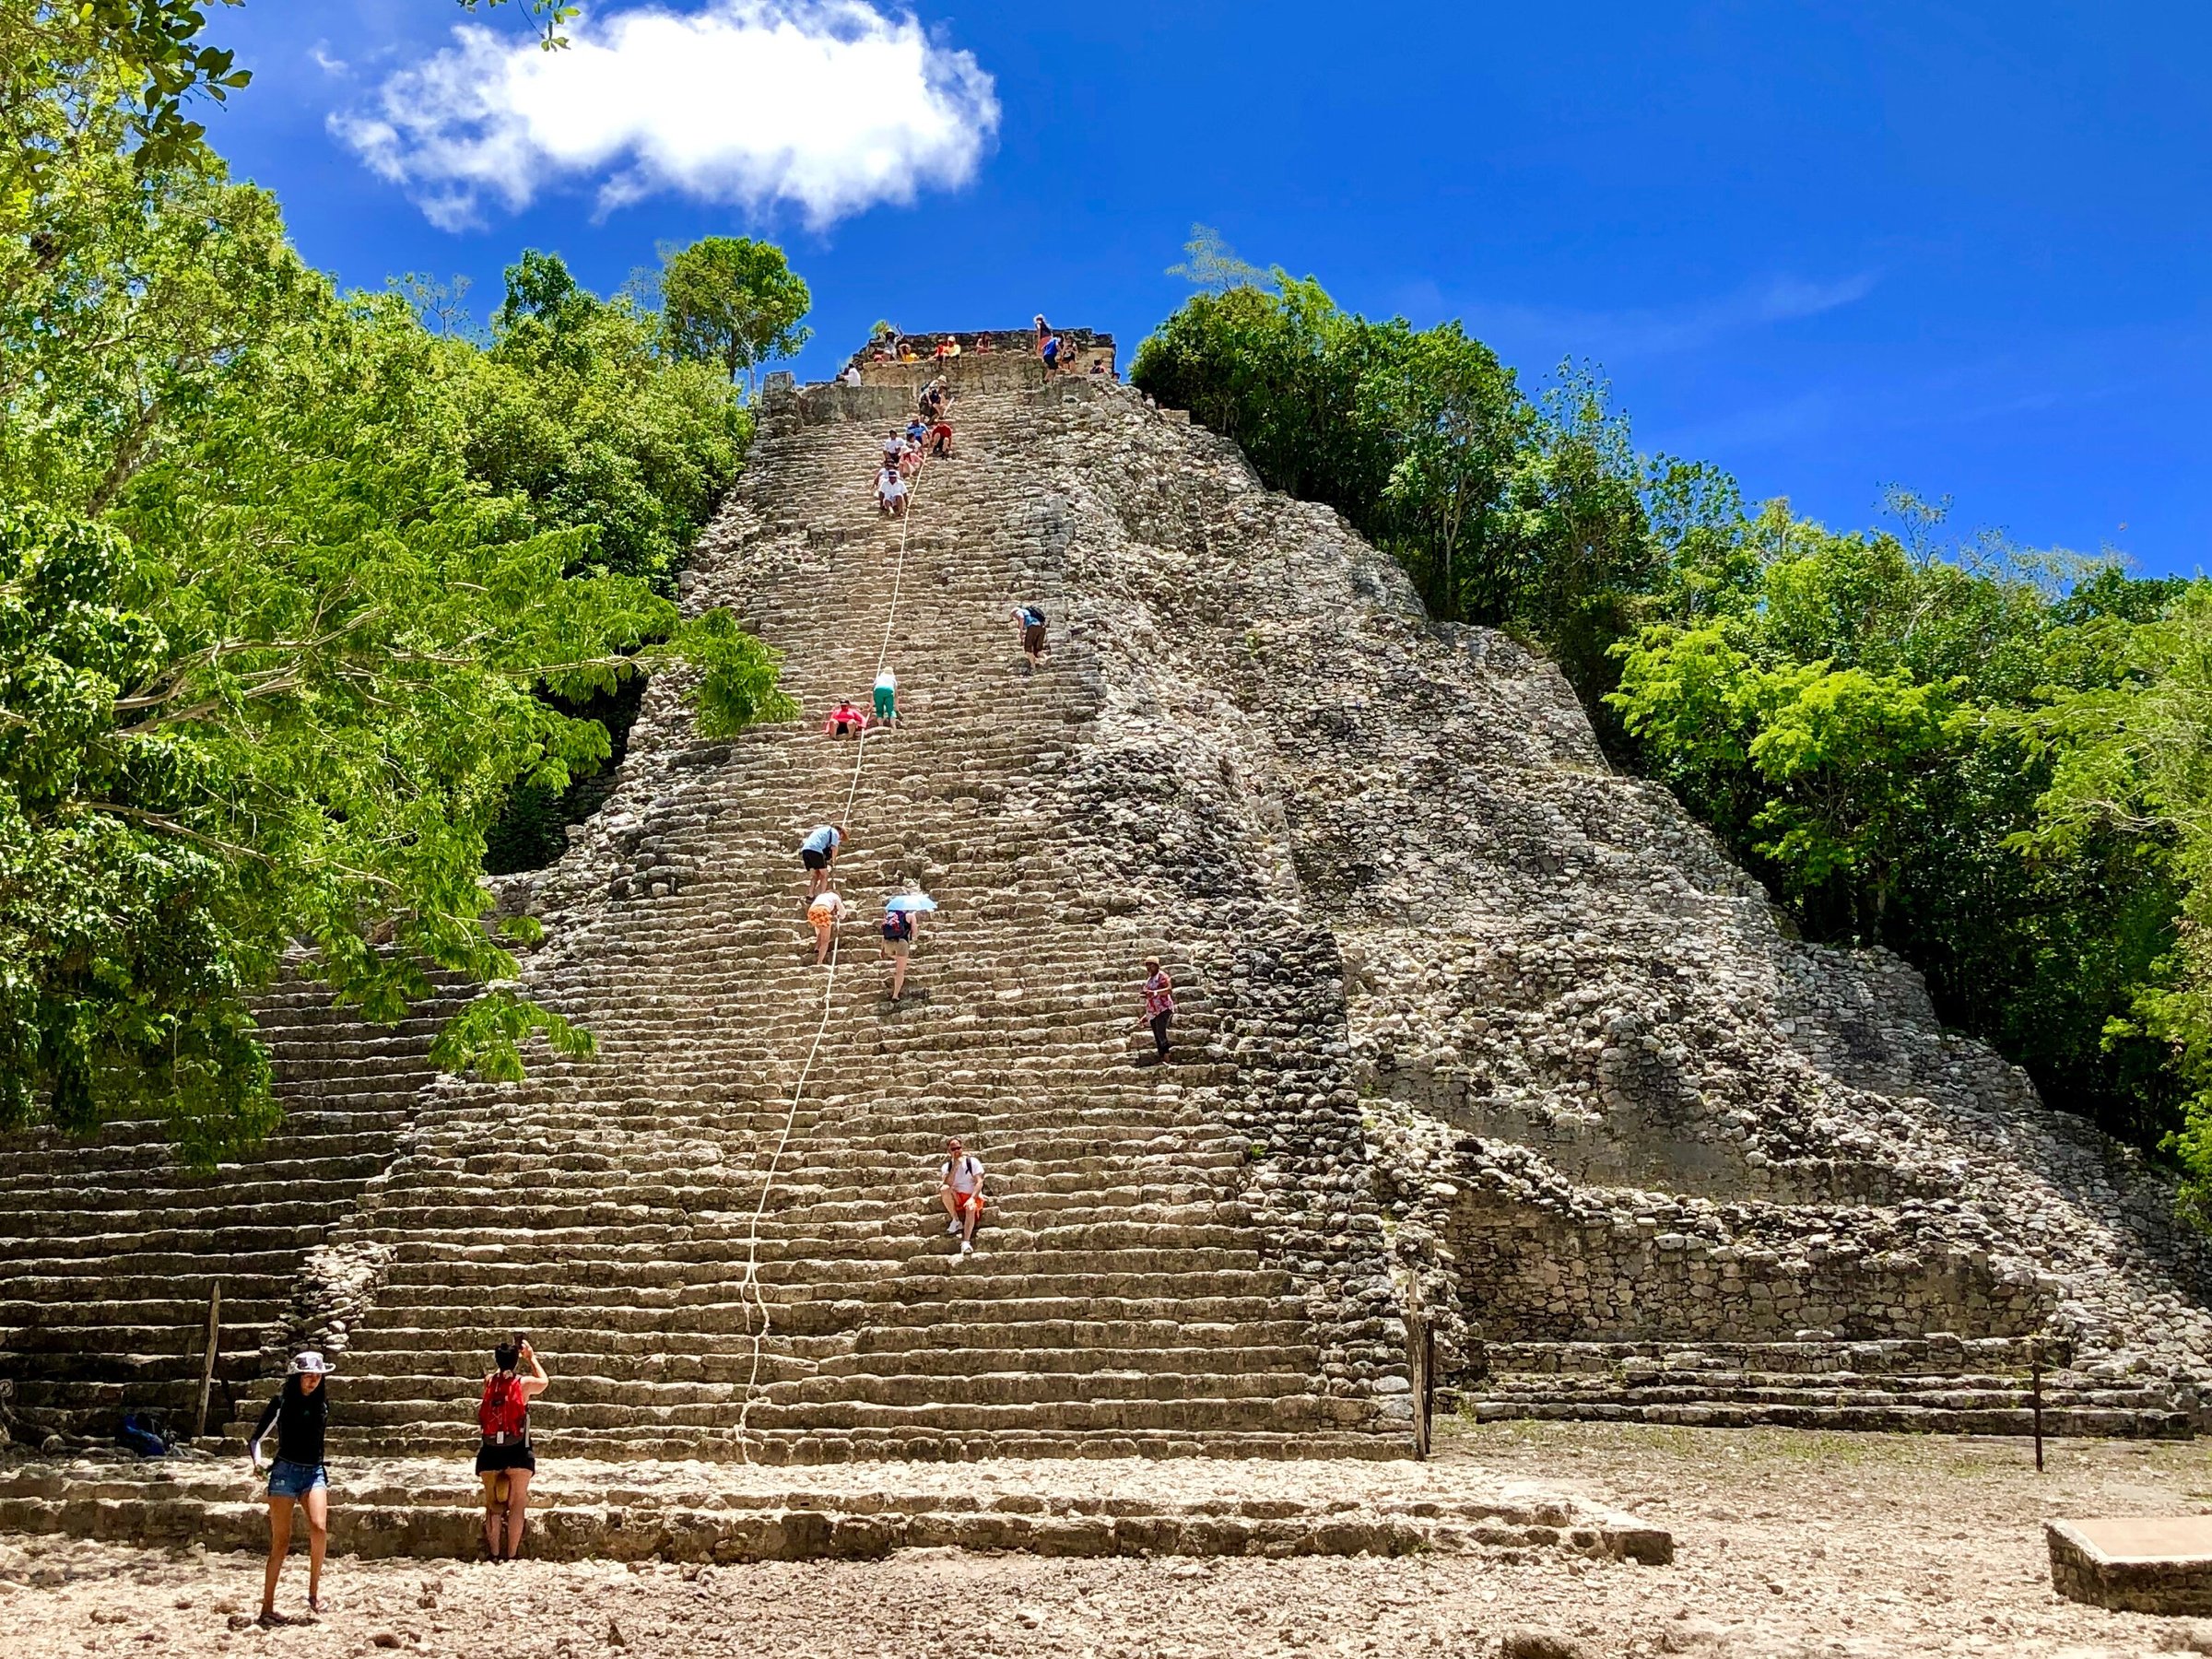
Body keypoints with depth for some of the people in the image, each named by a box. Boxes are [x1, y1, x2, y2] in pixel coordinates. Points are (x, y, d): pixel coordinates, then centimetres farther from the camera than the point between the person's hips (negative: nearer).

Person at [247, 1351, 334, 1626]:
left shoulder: (322, 1403, 11)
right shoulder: (281, 1402, 0)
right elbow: (255, 1438, 0)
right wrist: (256, 1461, -21)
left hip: (315, 1472, 3)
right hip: (286, 1471, -3)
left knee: (319, 1527, -21)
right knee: (281, 1541, -5)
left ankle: (314, 1590, -7)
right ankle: (267, 1607, 1)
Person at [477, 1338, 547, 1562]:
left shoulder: (489, 1382, 3)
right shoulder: (524, 1383, -3)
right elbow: (544, 1381, 20)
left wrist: (508, 1354, 34)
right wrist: (531, 1357, 30)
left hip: (491, 1452, 2)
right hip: (517, 1451, -2)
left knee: (492, 1505, 10)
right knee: (517, 1504, 3)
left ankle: (495, 1555, 6)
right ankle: (511, 1556, -3)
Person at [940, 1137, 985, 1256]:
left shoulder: (972, 1161, 0)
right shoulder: (947, 1166, 7)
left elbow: (979, 1182, -9)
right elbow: (947, 1183, -12)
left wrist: (972, 1198, -24)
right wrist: (955, 1166, -16)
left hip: (972, 1196, -2)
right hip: (956, 1198, 2)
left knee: (970, 1208, -39)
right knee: (944, 1189, -31)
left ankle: (966, 1242, -51)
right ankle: (956, 1221, -14)